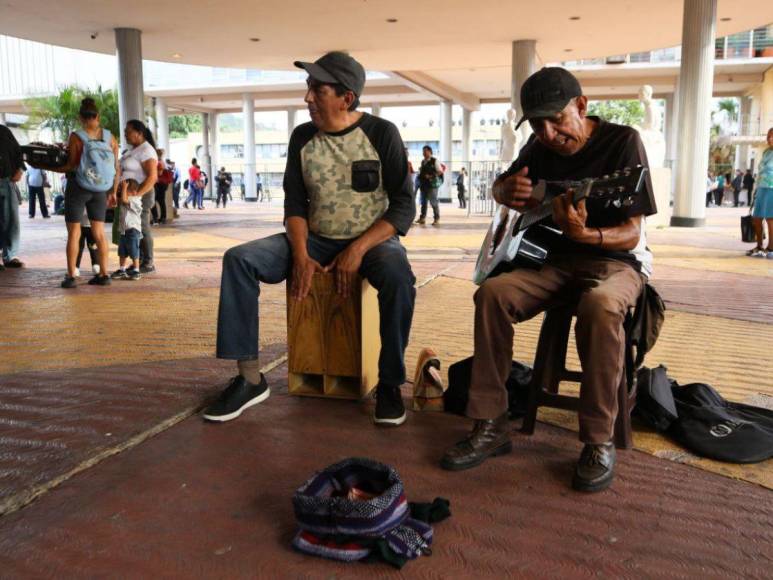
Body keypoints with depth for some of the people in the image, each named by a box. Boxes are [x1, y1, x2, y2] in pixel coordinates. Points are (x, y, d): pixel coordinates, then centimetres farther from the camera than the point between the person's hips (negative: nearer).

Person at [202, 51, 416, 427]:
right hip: (316, 240, 4)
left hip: (372, 240, -3)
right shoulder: (302, 137, 4)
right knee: (238, 259, -17)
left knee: (398, 276, -38)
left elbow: (403, 207, -11)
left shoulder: (382, 134, -7)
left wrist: (358, 249, -23)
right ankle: (250, 379, -15)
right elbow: (295, 205, 3)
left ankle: (390, 383, -19)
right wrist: (300, 256, -16)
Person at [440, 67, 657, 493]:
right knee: (492, 293, -23)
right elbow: (498, 186, 20)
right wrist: (507, 191, -6)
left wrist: (584, 234, -39)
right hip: (555, 259, 5)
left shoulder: (622, 142, -13)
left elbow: (631, 236, -17)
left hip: (616, 259, -4)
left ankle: (598, 440, -22)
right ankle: (491, 426, -15)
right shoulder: (540, 148, 3)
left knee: (601, 305, -39)